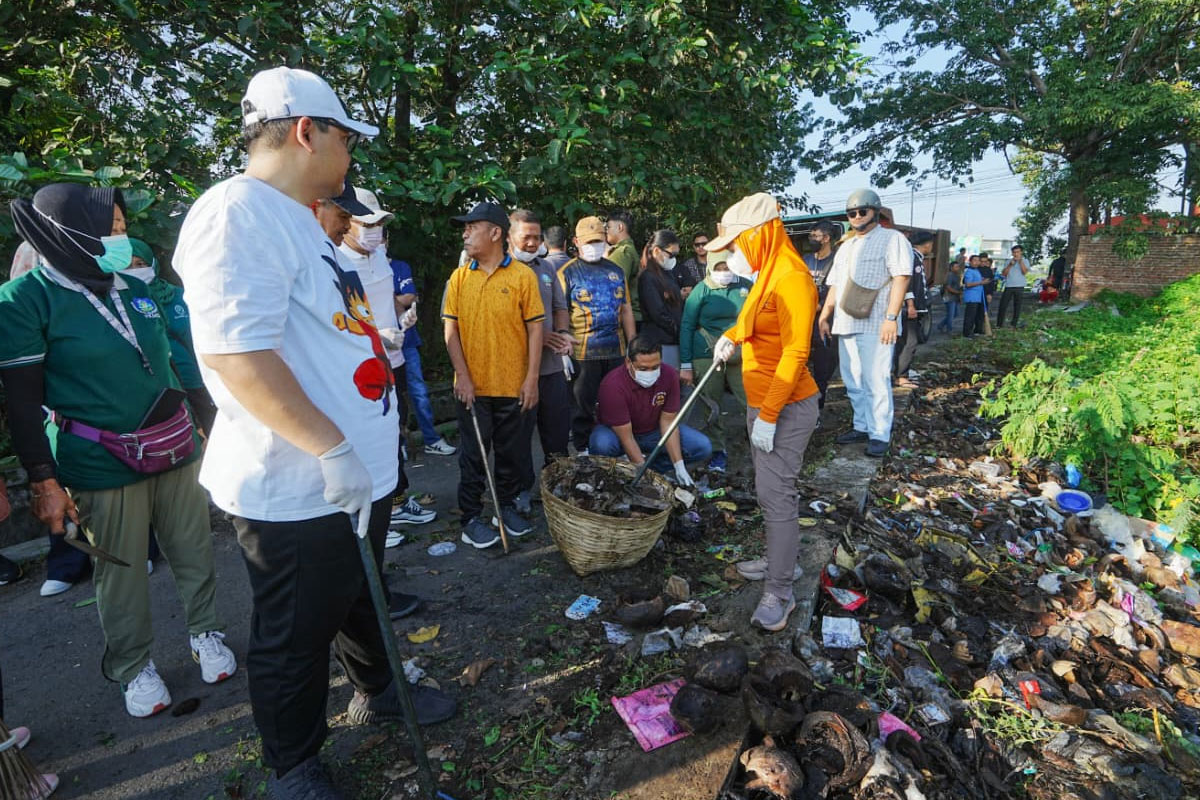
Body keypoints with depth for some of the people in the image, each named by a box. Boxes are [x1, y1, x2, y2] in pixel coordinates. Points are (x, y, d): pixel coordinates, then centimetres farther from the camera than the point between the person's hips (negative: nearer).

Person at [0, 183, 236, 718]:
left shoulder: (135, 289, 8)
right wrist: (44, 482, -10)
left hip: (175, 451, 5)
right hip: (103, 467, -4)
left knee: (195, 553, 12)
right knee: (121, 574, 9)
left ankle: (205, 634, 32)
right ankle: (133, 668, 28)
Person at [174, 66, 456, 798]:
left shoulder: (298, 220, 16)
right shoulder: (239, 211, -17)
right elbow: (234, 352, -28)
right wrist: (332, 451, -26)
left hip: (358, 472, 10)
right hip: (298, 490, -9)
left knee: (358, 597, 26)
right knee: (295, 637, 11)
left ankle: (377, 691, 49)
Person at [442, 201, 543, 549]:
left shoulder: (523, 275, -3)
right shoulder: (459, 277, 3)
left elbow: (534, 328, -3)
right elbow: (451, 329, 2)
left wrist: (531, 379, -7)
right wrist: (463, 376, -7)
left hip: (513, 386, -1)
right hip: (472, 387, 1)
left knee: (512, 452, 12)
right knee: (473, 455, 9)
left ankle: (506, 507, 32)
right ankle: (471, 518, 23)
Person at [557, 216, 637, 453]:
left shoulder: (615, 271, 15)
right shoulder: (567, 272, 0)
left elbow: (626, 309, 17)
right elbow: (561, 312, -6)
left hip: (616, 351, 5)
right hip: (582, 353, -4)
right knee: (583, 406, 4)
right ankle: (582, 450, 17)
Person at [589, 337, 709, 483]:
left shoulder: (669, 375, -20)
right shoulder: (613, 385, -32)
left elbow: (667, 421, -14)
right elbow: (626, 437, -28)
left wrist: (679, 467, -20)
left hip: (654, 431, 4)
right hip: (617, 432, -4)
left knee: (703, 447, -13)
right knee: (602, 445, -39)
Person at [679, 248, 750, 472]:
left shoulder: (747, 287, 6)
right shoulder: (702, 290, 0)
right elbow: (686, 326, -1)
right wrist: (686, 365, -4)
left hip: (741, 355, 1)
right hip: (707, 355, -1)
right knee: (711, 405, 4)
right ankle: (719, 450, 19)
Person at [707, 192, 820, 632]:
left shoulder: (792, 279, -17)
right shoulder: (766, 275, 11)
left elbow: (795, 355, -22)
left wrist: (769, 416, -22)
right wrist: (732, 336, 17)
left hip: (786, 407, -9)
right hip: (761, 402, 9)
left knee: (777, 495, -4)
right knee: (769, 491, 18)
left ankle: (780, 592, 7)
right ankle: (778, 560, 33)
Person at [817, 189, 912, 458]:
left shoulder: (892, 238, -1)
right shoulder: (845, 247, 22)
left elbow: (901, 278, -11)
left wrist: (891, 317, -19)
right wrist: (825, 314, 15)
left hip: (875, 325, -7)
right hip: (846, 324, 7)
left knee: (876, 382, -6)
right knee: (853, 382, 11)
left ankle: (880, 435, 1)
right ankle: (862, 426, 21)